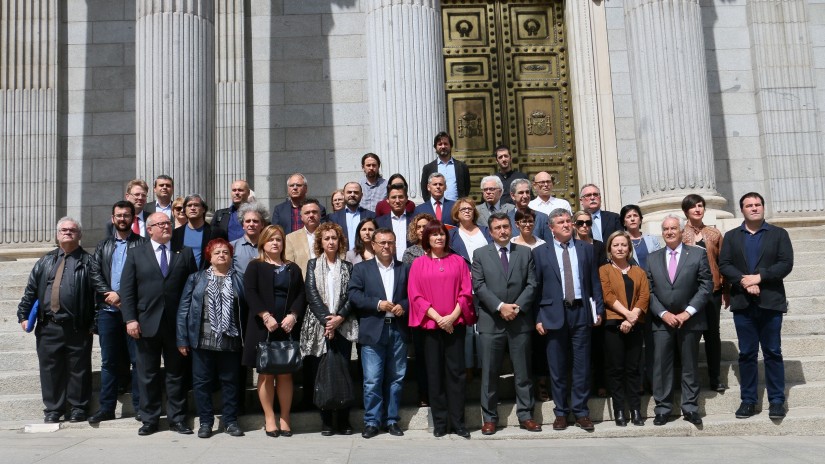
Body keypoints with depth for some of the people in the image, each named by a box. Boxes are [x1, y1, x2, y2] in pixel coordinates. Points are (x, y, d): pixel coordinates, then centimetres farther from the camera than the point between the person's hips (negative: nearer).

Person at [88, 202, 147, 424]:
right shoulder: (103, 246, 16)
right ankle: (106, 407, 14)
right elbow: (95, 274, 7)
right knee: (109, 361, 8)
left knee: (138, 359, 0)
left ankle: (140, 406, 7)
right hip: (108, 310, 4)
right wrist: (110, 294, -8)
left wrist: (122, 296, -12)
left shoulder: (142, 244, 2)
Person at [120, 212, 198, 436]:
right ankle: (149, 419, 18)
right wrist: (130, 319, -7)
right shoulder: (135, 254, 7)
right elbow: (127, 290, 2)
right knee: (148, 375, 7)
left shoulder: (185, 253, 7)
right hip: (147, 323, 0)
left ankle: (177, 419, 16)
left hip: (177, 324, 0)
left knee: (176, 373, 7)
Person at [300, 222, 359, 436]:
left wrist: (339, 318, -12)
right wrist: (326, 320, -10)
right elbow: (312, 294, -1)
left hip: (343, 327, 0)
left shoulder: (348, 267, 11)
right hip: (319, 326, 0)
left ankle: (343, 421, 4)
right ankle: (326, 421, 6)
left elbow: (351, 296, 3)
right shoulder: (313, 264, 10)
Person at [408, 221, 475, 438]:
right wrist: (438, 317, -11)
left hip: (455, 324, 0)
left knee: (456, 371, 0)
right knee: (435, 373, 4)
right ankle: (439, 422, 12)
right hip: (430, 324, 0)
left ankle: (458, 422, 8)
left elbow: (466, 292, 2)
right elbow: (415, 295, -2)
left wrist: (453, 316, -11)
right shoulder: (419, 264, 5)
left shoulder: (458, 261, 7)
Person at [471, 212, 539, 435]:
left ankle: (525, 415, 16)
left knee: (523, 372, 7)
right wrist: (500, 306, -13)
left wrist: (517, 307, -9)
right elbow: (479, 286, -3)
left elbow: (532, 284, 4)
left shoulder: (525, 253, 11)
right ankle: (489, 417, 12)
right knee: (489, 373, 3)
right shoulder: (480, 254, 6)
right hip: (491, 322, -1)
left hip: (520, 321, 1)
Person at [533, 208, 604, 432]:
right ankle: (561, 412, 17)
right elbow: (536, 287, 2)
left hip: (581, 312, 1)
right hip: (554, 313, -1)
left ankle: (581, 411, 15)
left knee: (582, 365, 4)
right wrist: (538, 318, -3)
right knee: (557, 367, 5)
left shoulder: (586, 249, 10)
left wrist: (598, 310, 2)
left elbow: (595, 282, 10)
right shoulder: (540, 252, 4)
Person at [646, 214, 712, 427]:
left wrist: (688, 312, -11)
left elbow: (706, 286, -4)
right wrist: (663, 313, -9)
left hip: (690, 320, -1)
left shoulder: (698, 254, 2)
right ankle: (662, 408, 9)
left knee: (690, 366, 7)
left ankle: (690, 408, 16)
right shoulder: (652, 258, 8)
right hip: (661, 320, 1)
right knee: (661, 366, 1)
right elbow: (649, 291, 4)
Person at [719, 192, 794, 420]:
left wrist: (759, 277, -16)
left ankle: (777, 401, 12)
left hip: (771, 302, -1)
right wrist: (743, 281, -15)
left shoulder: (779, 234, 6)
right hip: (742, 303, 2)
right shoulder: (731, 236, 10)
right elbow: (724, 265, 0)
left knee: (773, 352, 3)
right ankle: (748, 400, 12)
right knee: (746, 354, 6)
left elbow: (786, 263, -5)